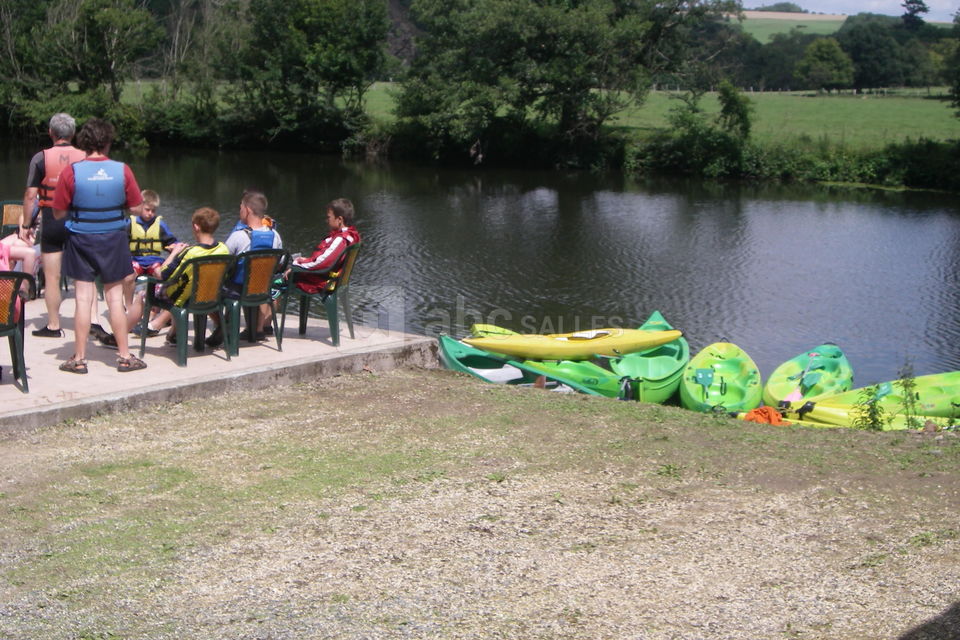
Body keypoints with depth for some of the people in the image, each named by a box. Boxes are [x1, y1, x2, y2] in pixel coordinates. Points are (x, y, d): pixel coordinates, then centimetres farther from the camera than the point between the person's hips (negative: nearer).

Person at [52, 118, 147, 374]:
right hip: (113, 240, 1)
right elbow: (136, 208, -2)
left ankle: (79, 359, 9)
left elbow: (58, 213, -5)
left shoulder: (71, 172, -10)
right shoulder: (122, 170, -8)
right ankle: (124, 356, 13)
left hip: (81, 240, 0)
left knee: (84, 297, 5)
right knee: (115, 297, 8)